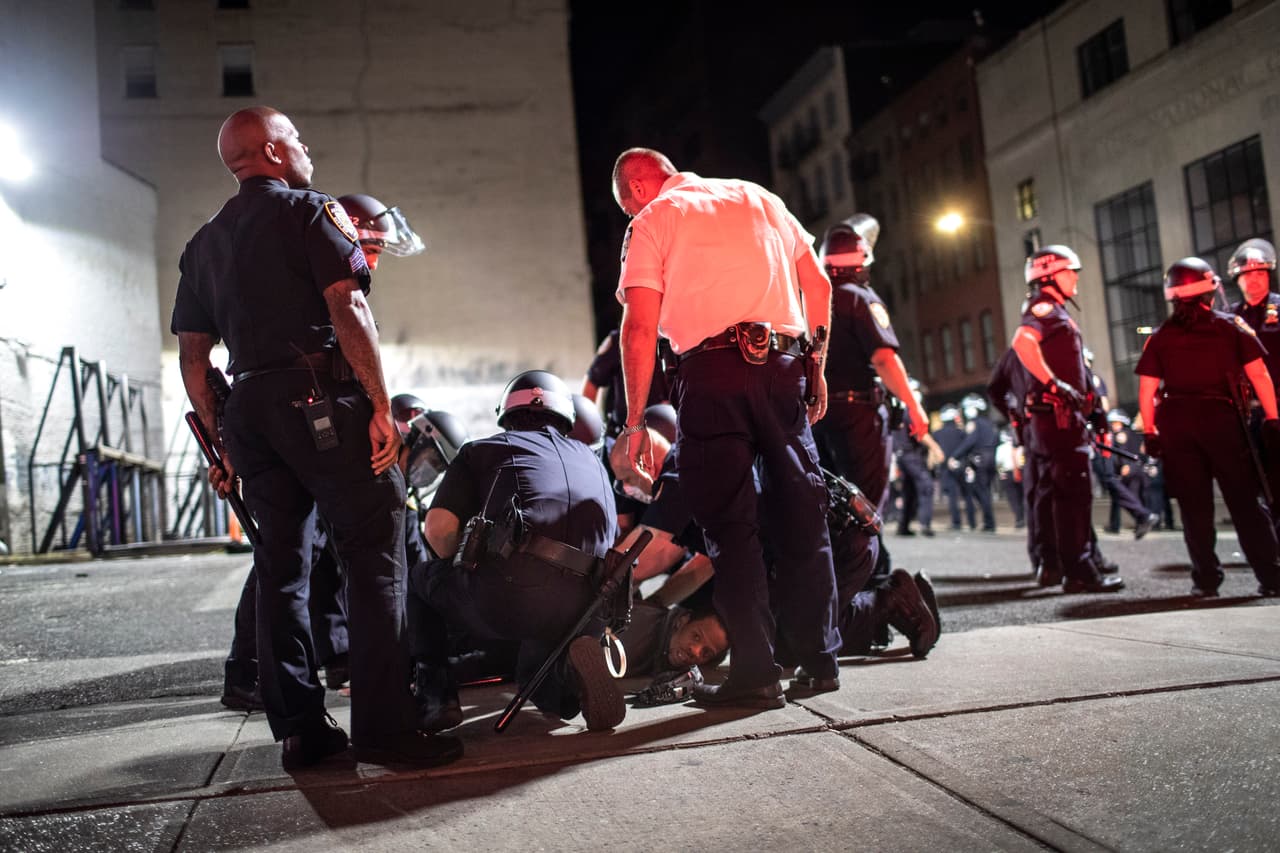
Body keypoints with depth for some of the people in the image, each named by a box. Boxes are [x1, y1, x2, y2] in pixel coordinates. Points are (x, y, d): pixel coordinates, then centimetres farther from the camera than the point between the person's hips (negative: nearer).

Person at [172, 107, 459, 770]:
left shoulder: (203, 243, 21)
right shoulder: (309, 212, 1)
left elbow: (192, 355, 18)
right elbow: (347, 310, -12)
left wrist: (221, 442, 20)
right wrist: (382, 405, -12)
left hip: (249, 410, 7)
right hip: (322, 400, -7)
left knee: (281, 567, 9)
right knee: (374, 556, -6)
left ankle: (300, 730, 11)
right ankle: (383, 726, -9)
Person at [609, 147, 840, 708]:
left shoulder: (652, 222, 7)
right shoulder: (757, 197, 21)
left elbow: (639, 328, -4)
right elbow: (817, 283, 16)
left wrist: (634, 422, -5)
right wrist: (816, 367, 19)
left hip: (713, 372, -4)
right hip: (783, 363, 4)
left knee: (731, 522, 1)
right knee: (801, 511, 11)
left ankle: (755, 673, 1)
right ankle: (818, 660, 16)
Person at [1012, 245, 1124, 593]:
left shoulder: (1052, 310, 23)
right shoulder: (1046, 307, -9)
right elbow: (1023, 341, -30)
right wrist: (1055, 384, -29)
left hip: (1049, 417, 11)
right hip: (1058, 414, -11)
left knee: (1050, 491, 12)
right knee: (1074, 491, -11)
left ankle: (1051, 565, 19)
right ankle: (1077, 571, -12)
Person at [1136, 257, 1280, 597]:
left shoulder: (1161, 336, 7)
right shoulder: (1232, 325, 5)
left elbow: (1147, 390, 2)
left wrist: (1150, 432, 5)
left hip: (1175, 422, 1)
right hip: (1221, 416, -1)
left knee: (1194, 505, 7)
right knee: (1244, 501, 5)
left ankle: (1206, 579, 7)